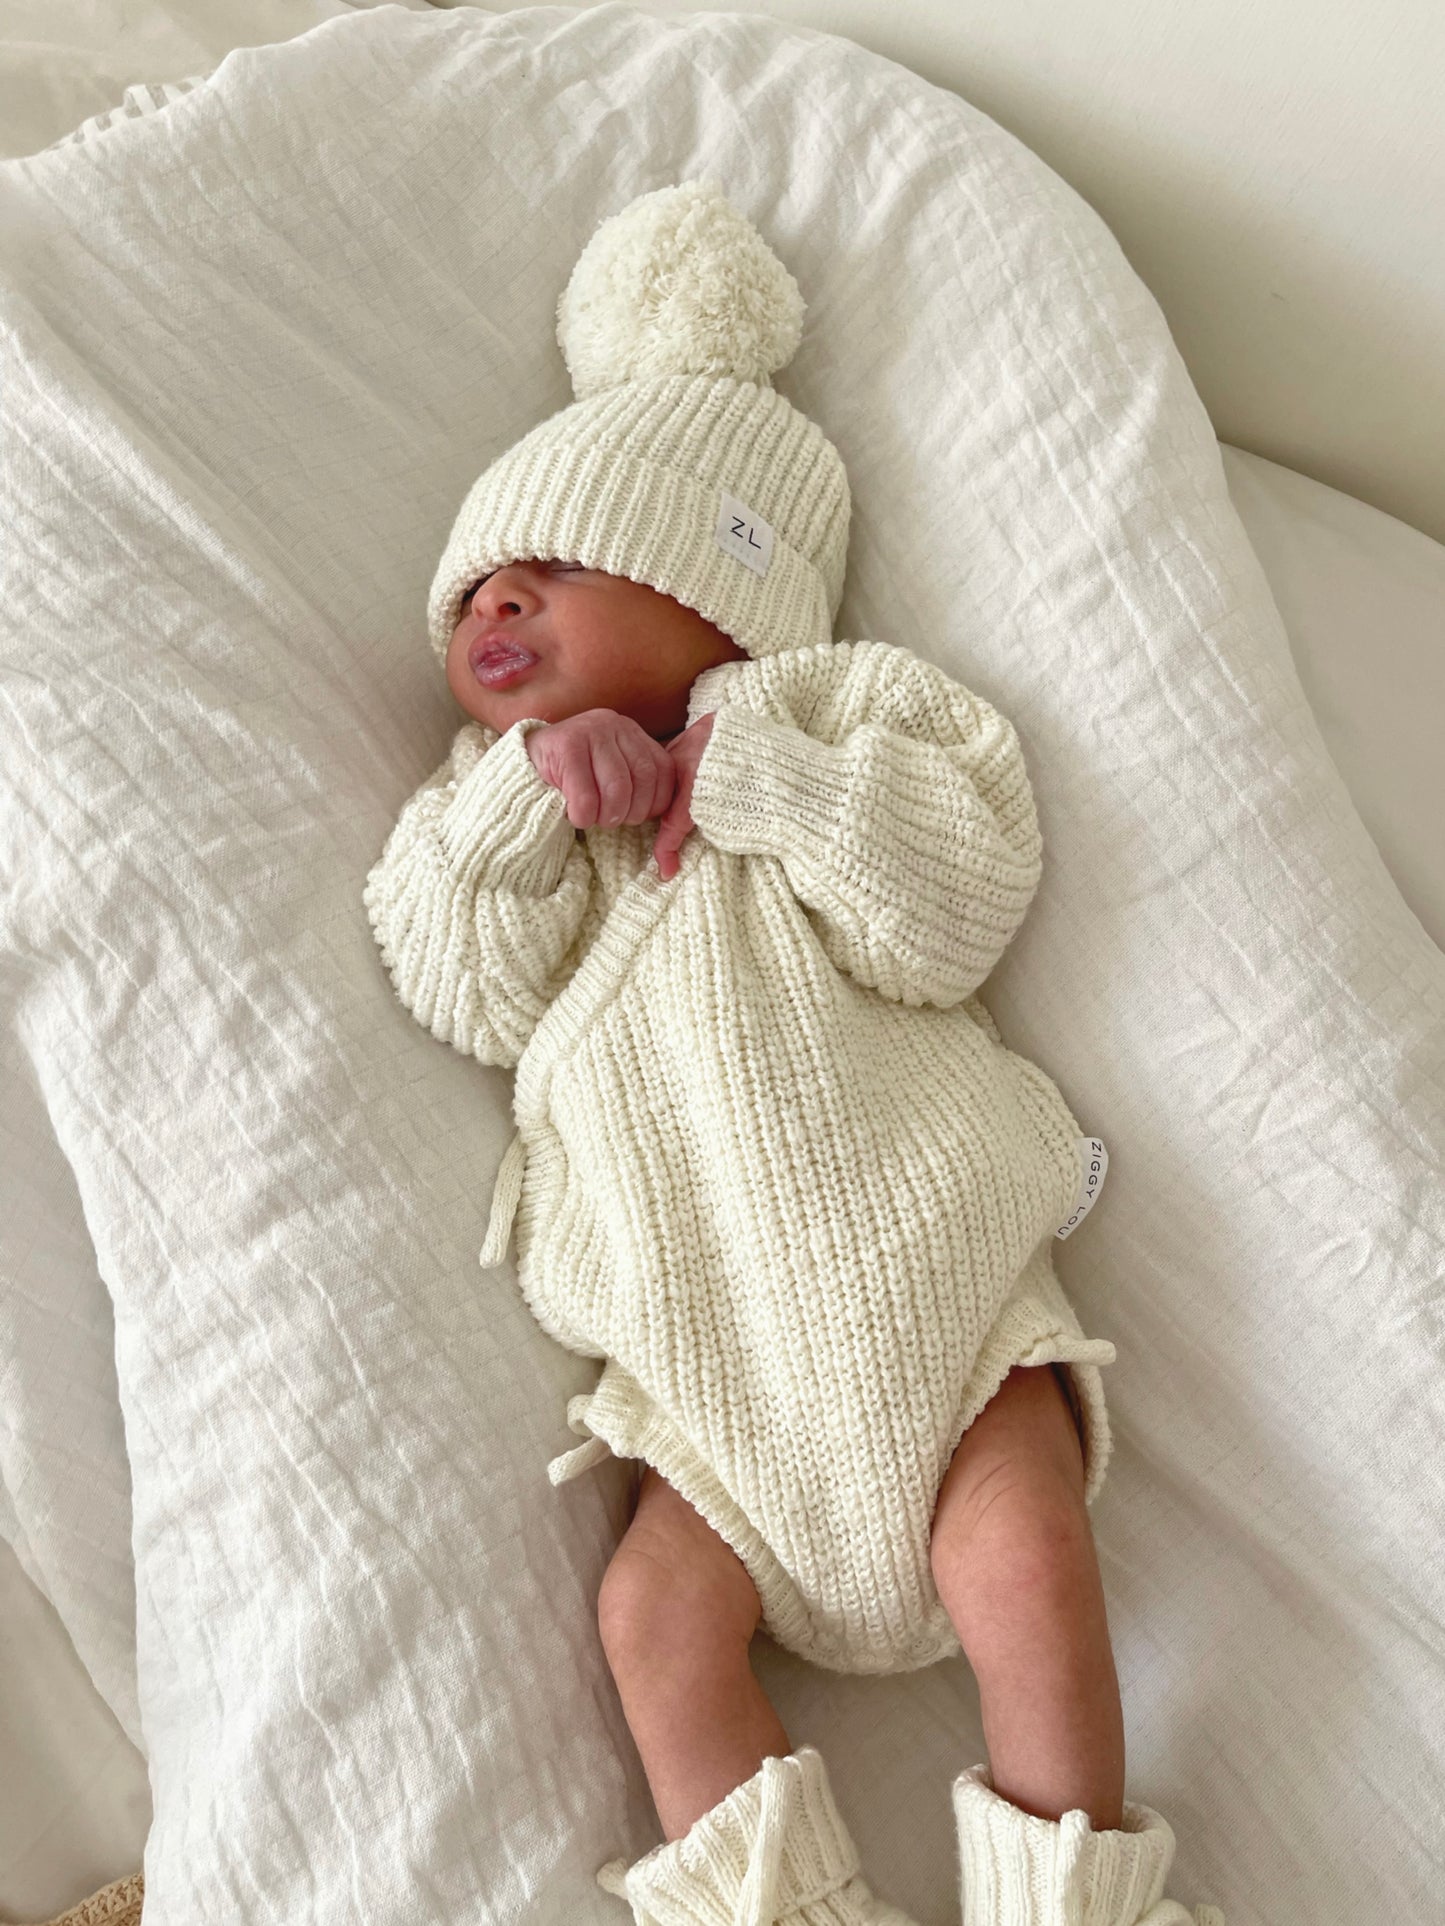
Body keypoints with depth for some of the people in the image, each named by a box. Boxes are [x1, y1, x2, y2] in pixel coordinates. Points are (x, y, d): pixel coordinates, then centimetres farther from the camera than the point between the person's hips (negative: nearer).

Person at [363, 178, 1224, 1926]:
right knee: (655, 1610, -10)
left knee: (1019, 1556, -15)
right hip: (712, 1356, 3)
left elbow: (951, 915, -10)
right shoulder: (505, 810, 14)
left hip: (923, 1276, -3)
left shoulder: (840, 715, 4)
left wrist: (754, 776, -17)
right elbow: (475, 1001, -3)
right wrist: (527, 797, -15)